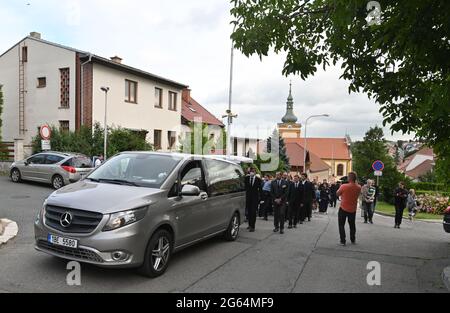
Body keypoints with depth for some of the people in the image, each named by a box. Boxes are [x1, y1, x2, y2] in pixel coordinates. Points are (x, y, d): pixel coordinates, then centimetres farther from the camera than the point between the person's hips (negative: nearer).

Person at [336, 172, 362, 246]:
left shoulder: (344, 186, -22)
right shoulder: (359, 188, -8)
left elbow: (337, 194, -7)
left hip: (343, 208, -4)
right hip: (353, 209, 4)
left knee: (341, 225, 7)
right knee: (352, 225, 20)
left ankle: (343, 241, 3)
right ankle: (353, 240, 31)